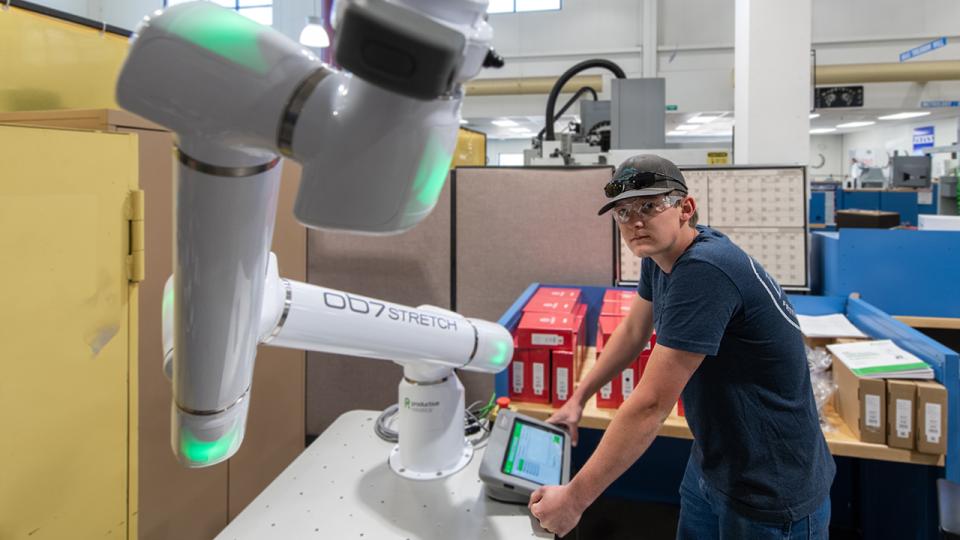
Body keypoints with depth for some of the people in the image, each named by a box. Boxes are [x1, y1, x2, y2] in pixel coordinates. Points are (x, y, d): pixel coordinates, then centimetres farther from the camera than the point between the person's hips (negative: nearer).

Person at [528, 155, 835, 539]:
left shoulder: (704, 271, -31)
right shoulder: (659, 254, -2)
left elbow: (650, 405, -31)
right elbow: (633, 331, 13)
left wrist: (574, 499, -24)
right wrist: (578, 399, 11)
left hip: (769, 489, -8)